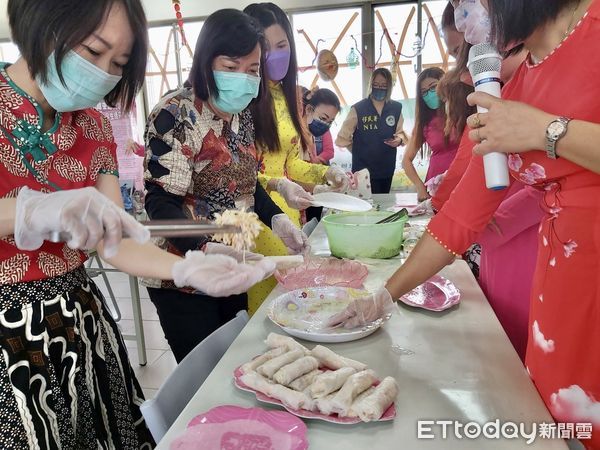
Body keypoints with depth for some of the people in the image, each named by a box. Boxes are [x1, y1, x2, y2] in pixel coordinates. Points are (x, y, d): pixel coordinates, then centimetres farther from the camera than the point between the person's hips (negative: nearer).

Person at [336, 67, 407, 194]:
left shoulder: (396, 108, 4)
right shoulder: (358, 108, -6)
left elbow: (400, 132, 14)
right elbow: (343, 136, -2)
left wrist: (399, 139, -8)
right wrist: (359, 151, 6)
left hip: (387, 168, 4)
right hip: (363, 168, -4)